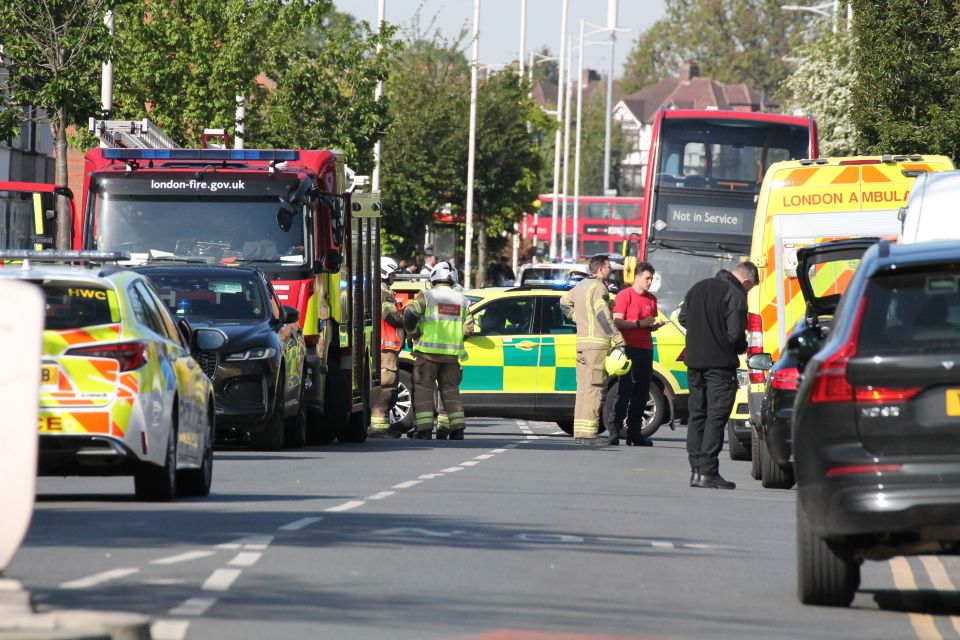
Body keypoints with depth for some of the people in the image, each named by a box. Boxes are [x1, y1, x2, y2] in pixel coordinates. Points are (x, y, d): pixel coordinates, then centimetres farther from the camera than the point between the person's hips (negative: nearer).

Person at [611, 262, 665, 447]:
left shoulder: (652, 299, 18)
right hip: (629, 349, -7)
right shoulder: (624, 295, -2)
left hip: (646, 350, 7)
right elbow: (617, 322, -9)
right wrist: (639, 324, -14)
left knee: (642, 394, 4)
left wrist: (655, 325, 4)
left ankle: (634, 433, 7)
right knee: (625, 392, -10)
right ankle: (615, 430, -9)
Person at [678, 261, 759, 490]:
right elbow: (735, 333, -18)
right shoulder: (736, 295, -13)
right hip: (721, 363, -7)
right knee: (716, 417, -4)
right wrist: (742, 348, 2)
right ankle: (707, 472, -8)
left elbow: (683, 318, 17)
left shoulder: (698, 288, 10)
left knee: (697, 415, 13)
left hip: (694, 360, 7)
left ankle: (696, 470, 12)